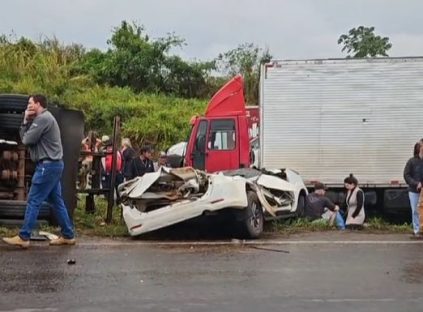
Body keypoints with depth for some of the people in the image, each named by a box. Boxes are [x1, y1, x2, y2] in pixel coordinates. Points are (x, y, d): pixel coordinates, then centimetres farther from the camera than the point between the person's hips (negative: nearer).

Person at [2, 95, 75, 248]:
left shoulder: (43, 118, -14)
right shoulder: (43, 118, 20)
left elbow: (27, 140, -15)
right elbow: (24, 137, 17)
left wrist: (28, 123, 5)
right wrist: (26, 121, 2)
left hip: (48, 165, -11)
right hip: (53, 165, 11)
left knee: (33, 201, -8)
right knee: (57, 201, 11)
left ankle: (23, 237, -6)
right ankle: (68, 235, 13)